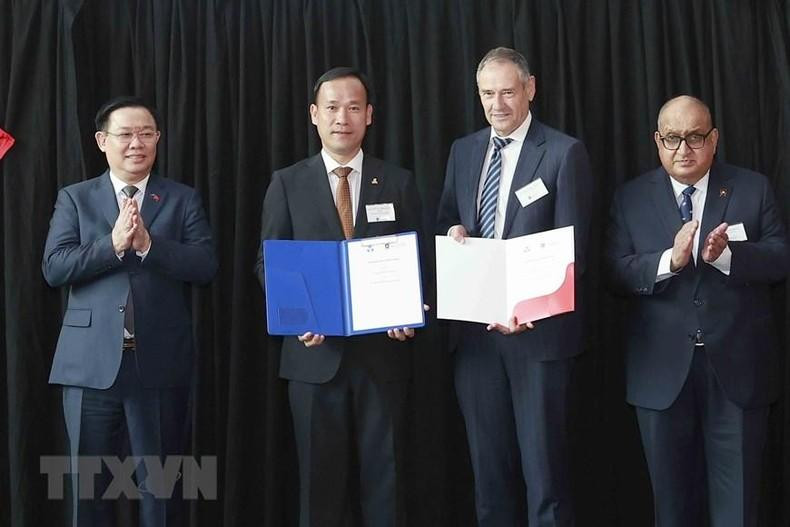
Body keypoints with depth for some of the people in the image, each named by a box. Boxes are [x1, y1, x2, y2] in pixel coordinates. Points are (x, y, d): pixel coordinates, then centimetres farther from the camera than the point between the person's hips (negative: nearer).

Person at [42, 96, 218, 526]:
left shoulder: (183, 199, 7)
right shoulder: (75, 198, 8)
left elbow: (205, 265, -5)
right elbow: (54, 267, -4)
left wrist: (148, 244, -18)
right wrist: (113, 244, -16)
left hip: (160, 362, 0)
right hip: (91, 362, 0)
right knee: (89, 483, 8)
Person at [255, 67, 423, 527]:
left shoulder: (399, 182, 7)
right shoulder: (287, 183, 5)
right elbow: (269, 264, 3)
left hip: (383, 350, 0)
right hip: (316, 351, 0)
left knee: (384, 474, 6)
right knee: (320, 476, 8)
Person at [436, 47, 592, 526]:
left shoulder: (564, 152, -7)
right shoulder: (463, 151, 11)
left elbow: (572, 246, -11)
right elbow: (446, 222, 18)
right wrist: (454, 232, -7)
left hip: (537, 329, -5)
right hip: (474, 328, 5)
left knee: (543, 464, 2)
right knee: (488, 463, 15)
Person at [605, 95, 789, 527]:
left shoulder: (753, 189, 3)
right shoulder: (630, 198, 4)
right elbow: (616, 273, -5)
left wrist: (726, 254, -23)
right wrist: (670, 260, -23)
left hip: (736, 366, -1)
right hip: (662, 370, 1)